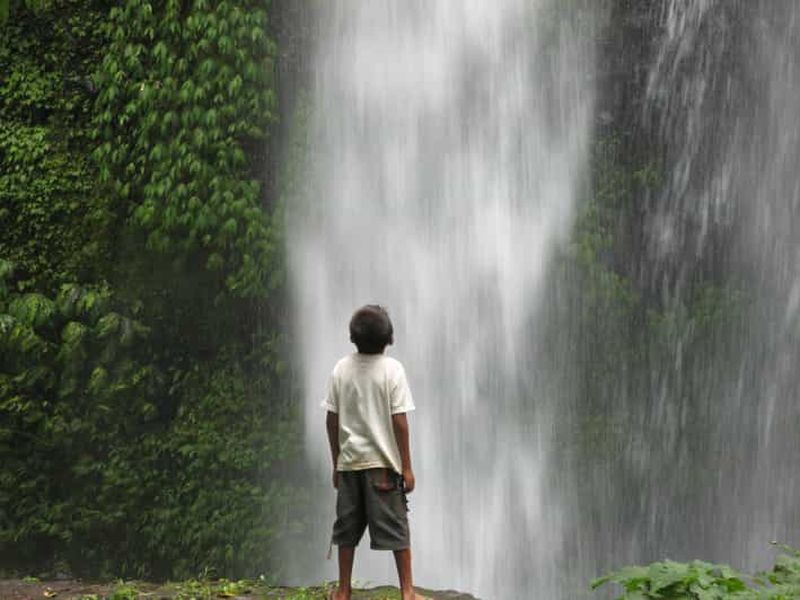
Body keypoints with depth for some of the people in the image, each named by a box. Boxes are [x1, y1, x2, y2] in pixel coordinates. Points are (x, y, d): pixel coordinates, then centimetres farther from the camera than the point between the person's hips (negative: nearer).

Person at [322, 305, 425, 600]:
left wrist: (336, 463, 12)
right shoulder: (392, 369, -9)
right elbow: (399, 421, -10)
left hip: (349, 461, 3)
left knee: (347, 528, 10)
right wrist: (406, 466, -4)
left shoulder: (341, 369, 0)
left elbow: (332, 420, 3)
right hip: (383, 463, -3)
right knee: (396, 528, 3)